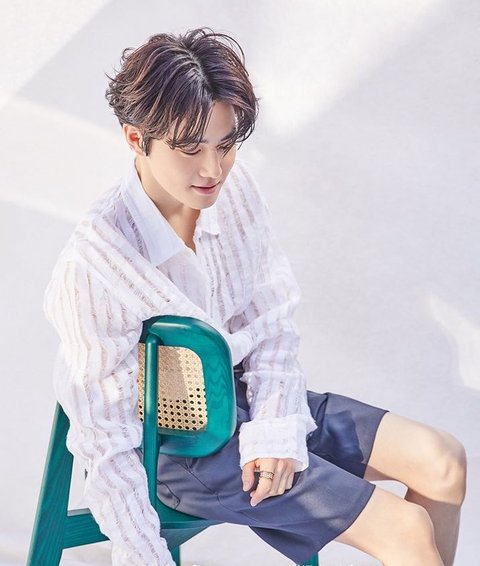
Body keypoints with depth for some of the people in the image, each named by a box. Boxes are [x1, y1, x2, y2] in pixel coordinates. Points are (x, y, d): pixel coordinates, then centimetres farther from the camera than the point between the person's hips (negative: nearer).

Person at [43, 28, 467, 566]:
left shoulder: (232, 187, -11)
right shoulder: (92, 263, -28)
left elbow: (271, 319, 1)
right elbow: (105, 439, -20)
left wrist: (275, 427, -11)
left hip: (248, 395, 6)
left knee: (443, 464, 2)